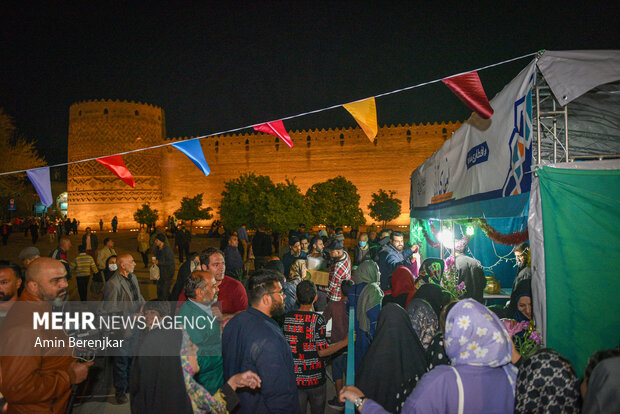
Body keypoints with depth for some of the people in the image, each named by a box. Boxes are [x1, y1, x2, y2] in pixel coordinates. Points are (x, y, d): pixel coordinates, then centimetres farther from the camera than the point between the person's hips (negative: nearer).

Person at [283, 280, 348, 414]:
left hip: (294, 378, 2)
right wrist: (346, 342, -9)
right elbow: (322, 351, -15)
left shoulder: (287, 318, -5)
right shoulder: (317, 319, -15)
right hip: (315, 378, -2)